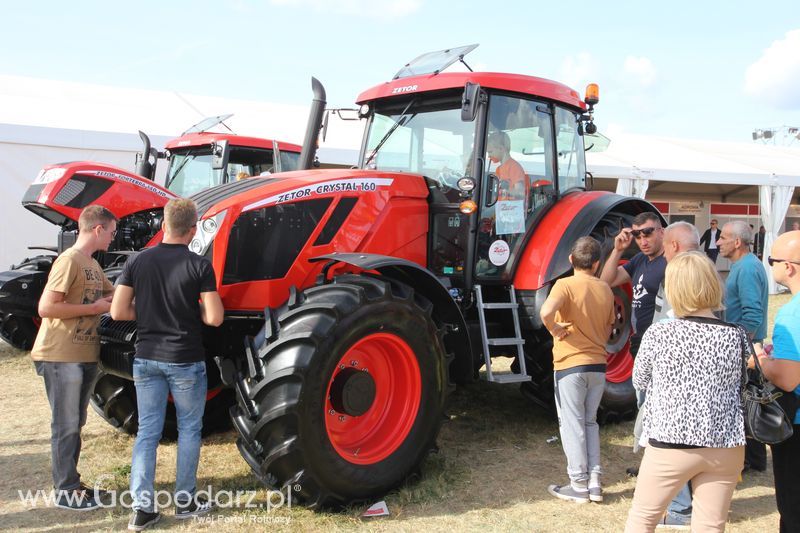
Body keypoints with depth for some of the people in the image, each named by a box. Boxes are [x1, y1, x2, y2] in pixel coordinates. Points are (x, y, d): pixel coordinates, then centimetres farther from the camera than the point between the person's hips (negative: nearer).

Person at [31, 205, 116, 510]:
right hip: (61, 357, -9)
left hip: (85, 356, 9)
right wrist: (95, 307, -17)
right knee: (66, 425, -1)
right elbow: (46, 307, -21)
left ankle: (71, 483, 26)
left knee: (75, 423, 15)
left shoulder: (93, 265, 14)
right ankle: (65, 491, 10)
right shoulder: (69, 261, -15)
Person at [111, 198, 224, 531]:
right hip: (185, 360, -3)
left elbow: (118, 312, -4)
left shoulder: (137, 262, -2)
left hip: (146, 359, 3)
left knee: (148, 431, 11)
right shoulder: (199, 266, -12)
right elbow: (214, 317, -13)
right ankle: (185, 500, 22)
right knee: (189, 429, 13)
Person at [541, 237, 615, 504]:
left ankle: (579, 485, 12)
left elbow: (546, 311, -32)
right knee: (590, 422, 18)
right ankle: (595, 482, 20)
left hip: (571, 365, -5)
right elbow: (607, 331, 15)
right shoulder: (605, 289, 5)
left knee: (572, 424, 5)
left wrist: (555, 328, -14)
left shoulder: (566, 285, -13)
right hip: (598, 365, 6)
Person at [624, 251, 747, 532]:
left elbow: (639, 380, 4)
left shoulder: (659, 334, -11)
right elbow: (744, 389, 7)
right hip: (725, 446, 3)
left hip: (672, 443, -3)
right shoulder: (737, 336, -4)